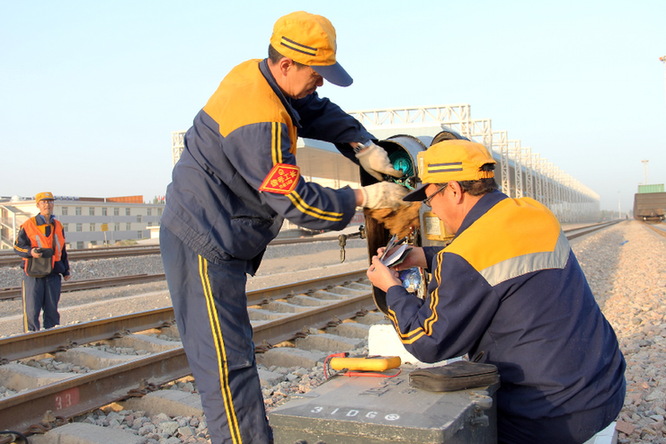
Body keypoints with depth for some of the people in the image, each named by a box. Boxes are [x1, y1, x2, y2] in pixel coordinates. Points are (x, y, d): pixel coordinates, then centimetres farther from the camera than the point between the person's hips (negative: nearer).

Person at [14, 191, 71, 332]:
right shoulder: (28, 225, -2)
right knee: (32, 309, -4)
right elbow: (18, 247, 2)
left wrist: (66, 271, 19)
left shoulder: (58, 226, 13)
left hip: (53, 274, 4)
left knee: (52, 309, 8)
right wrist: (30, 252, -19)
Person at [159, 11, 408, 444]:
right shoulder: (261, 123, -27)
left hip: (216, 240, 10)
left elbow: (319, 112, 12)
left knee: (235, 354, 15)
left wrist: (362, 146, -2)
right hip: (205, 248, -10)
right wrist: (364, 197, -13)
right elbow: (297, 202, -23)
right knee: (227, 364, -8)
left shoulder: (253, 74, 2)